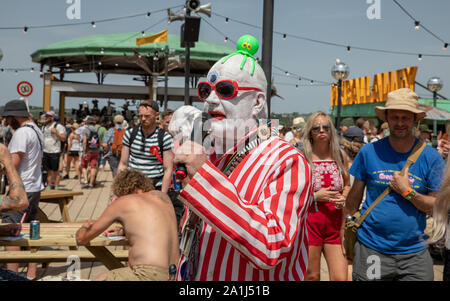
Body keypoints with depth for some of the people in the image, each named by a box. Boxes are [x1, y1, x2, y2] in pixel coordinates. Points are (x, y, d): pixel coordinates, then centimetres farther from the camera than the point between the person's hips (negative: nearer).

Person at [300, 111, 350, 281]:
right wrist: (315, 196, -14)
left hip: (335, 224, 3)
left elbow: (347, 185, 21)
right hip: (309, 223, -3)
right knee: (312, 277, 6)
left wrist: (344, 198, 1)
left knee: (340, 278, -3)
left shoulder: (340, 155, 8)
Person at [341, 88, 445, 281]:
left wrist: (407, 191, -14)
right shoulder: (369, 152, -2)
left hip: (413, 252, 0)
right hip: (371, 249, 0)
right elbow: (354, 196, 7)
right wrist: (345, 228, 9)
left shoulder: (431, 158, -3)